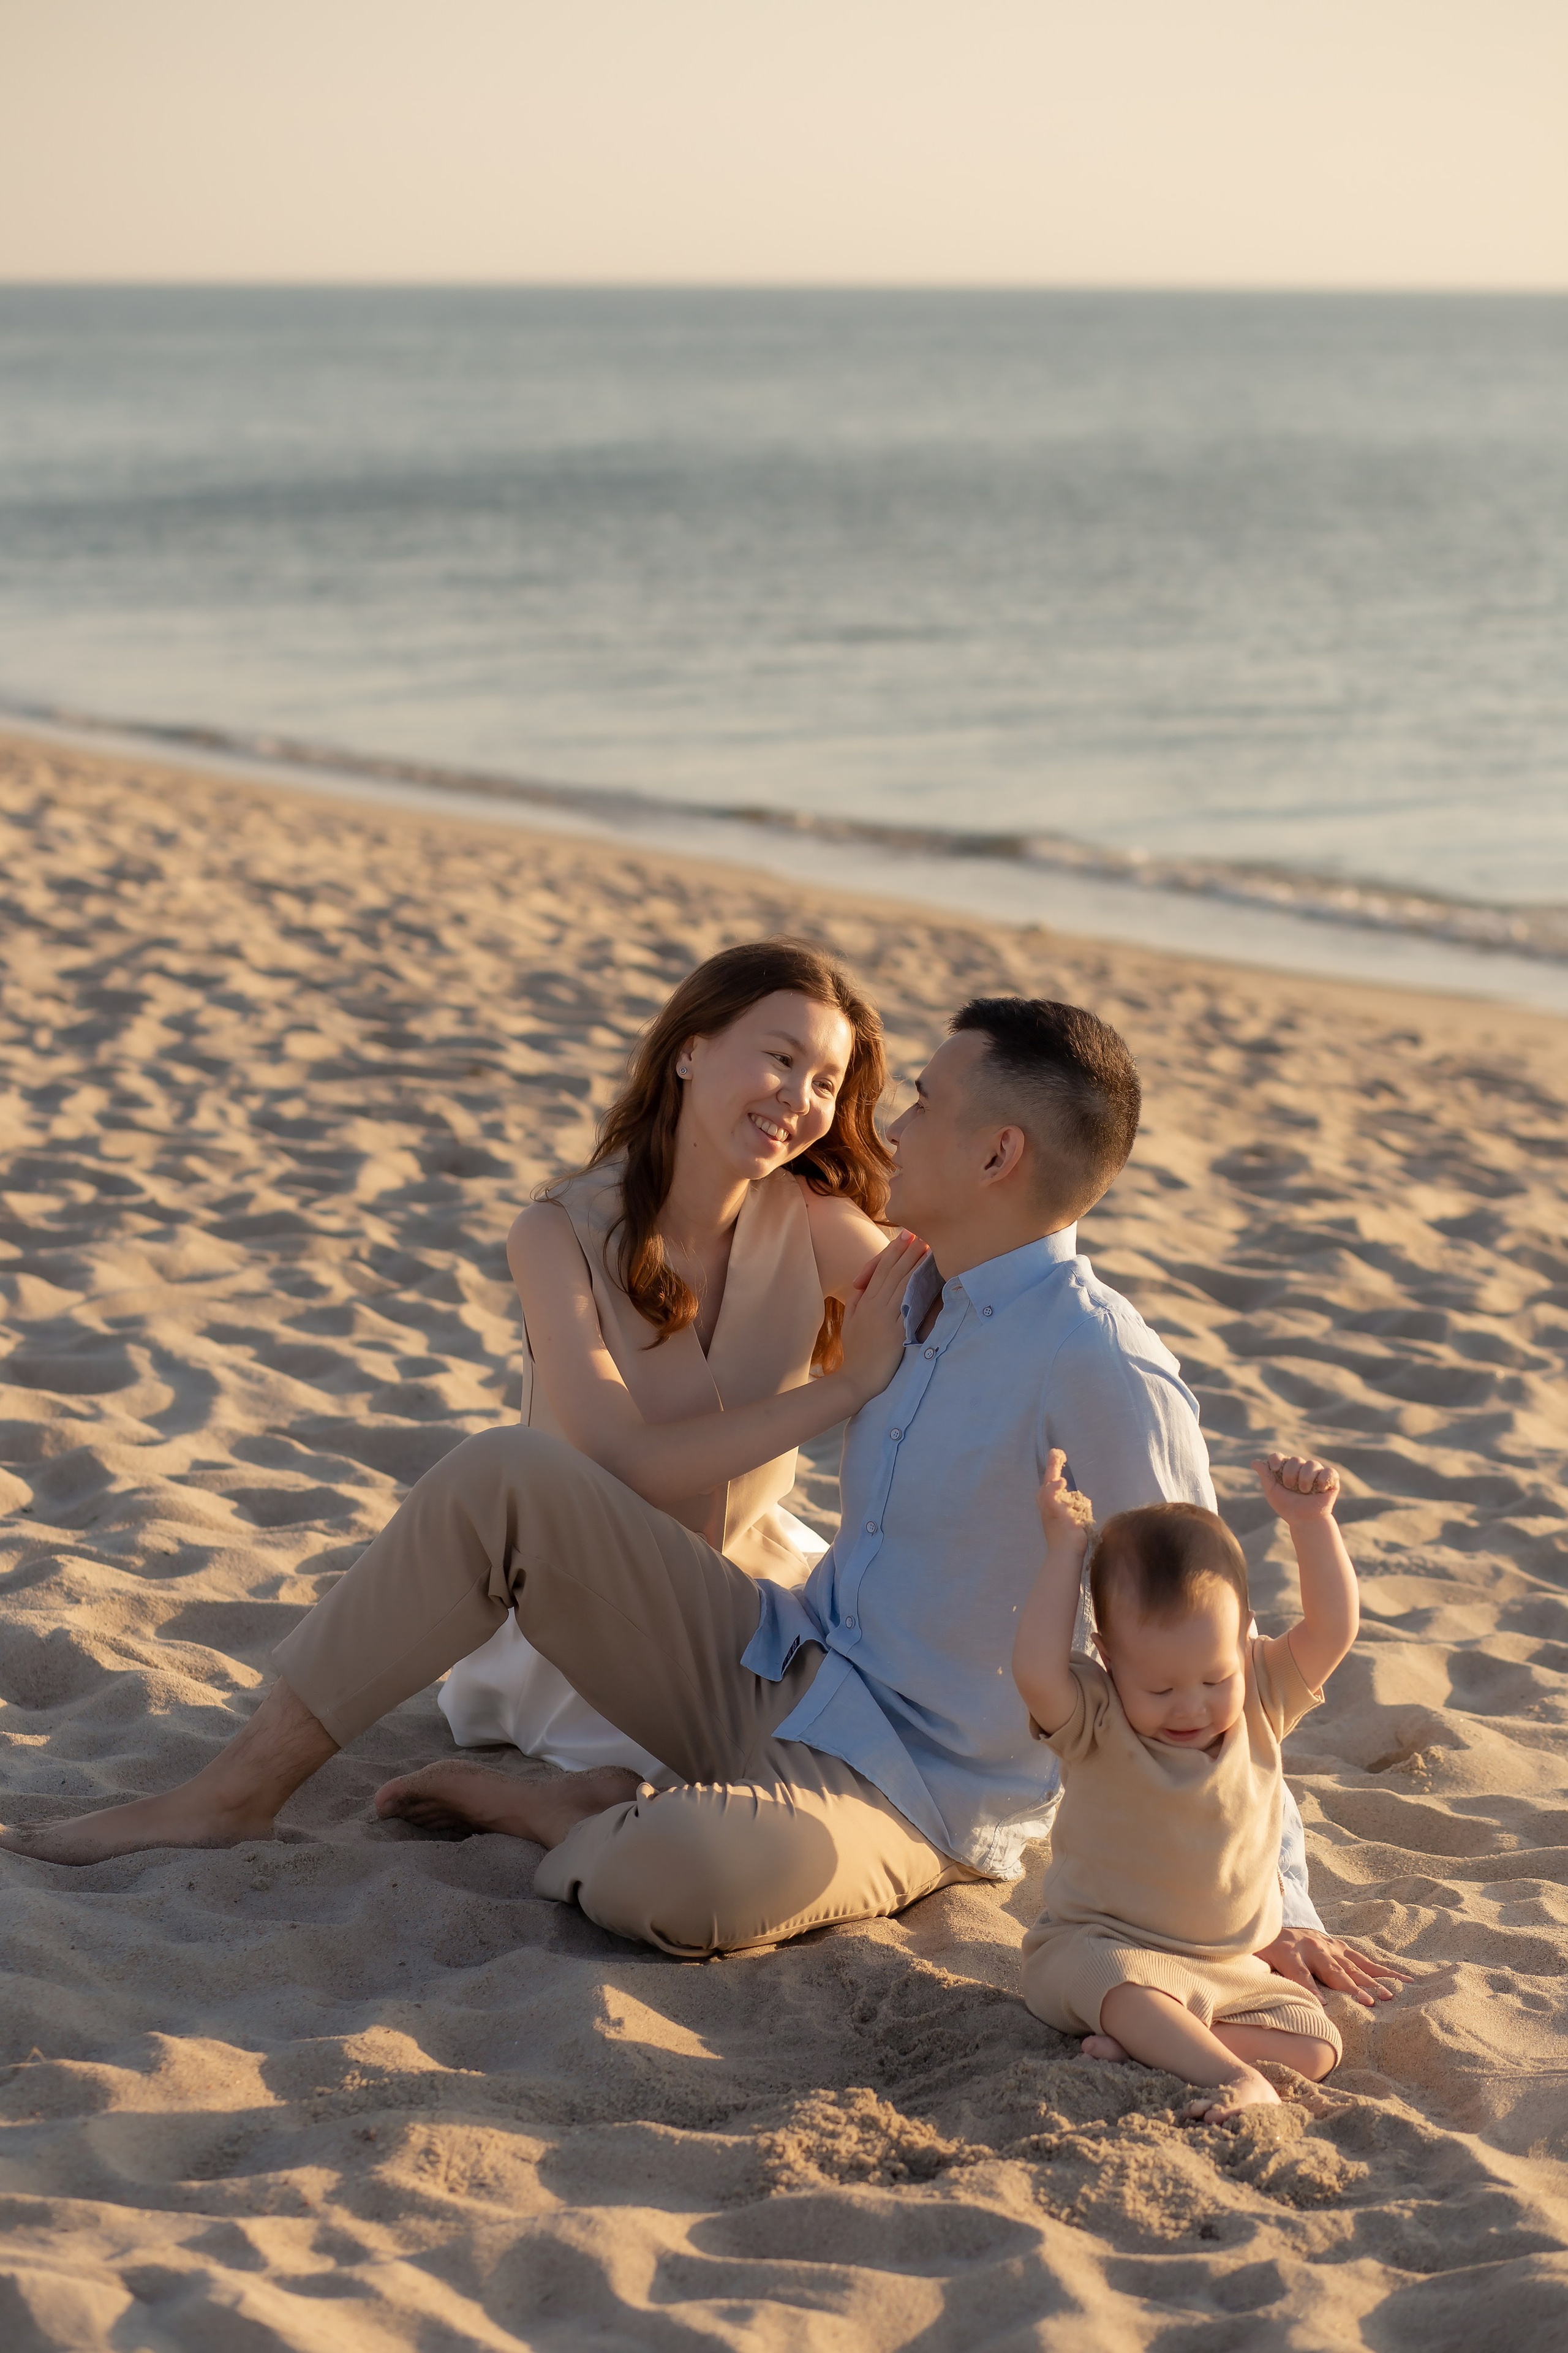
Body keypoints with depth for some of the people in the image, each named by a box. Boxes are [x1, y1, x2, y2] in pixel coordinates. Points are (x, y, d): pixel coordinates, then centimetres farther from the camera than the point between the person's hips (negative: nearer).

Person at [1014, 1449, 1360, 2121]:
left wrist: (1311, 1521, -21)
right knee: (1111, 1974, -39)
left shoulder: (1260, 1701, -1)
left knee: (1316, 2045, -16)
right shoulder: (1096, 1722, -13)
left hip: (1229, 1971, 5)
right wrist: (1066, 1550, -27)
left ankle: (1144, 2038, -24)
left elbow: (1332, 1630, -11)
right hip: (1098, 1944, -4)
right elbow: (1036, 1670, -34)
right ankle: (1237, 2078, -44)